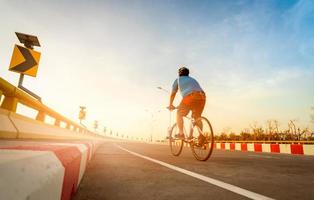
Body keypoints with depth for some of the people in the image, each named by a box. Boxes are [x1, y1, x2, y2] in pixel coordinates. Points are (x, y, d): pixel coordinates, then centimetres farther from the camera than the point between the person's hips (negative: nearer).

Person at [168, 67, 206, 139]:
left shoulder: (178, 80, 25)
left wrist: (170, 105, 41)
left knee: (179, 114, 13)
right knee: (197, 117, 20)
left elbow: (173, 94, 28)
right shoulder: (193, 79, 37)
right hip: (202, 96, 5)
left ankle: (181, 133, 5)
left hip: (190, 96, -4)